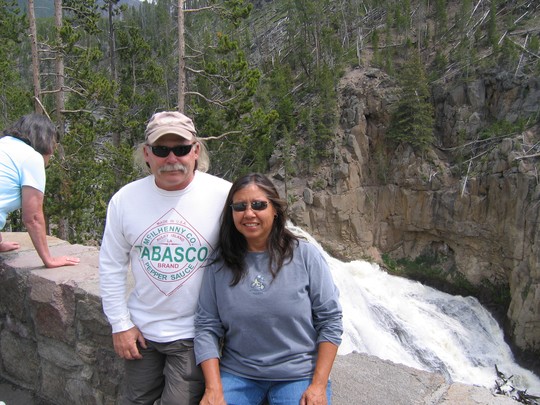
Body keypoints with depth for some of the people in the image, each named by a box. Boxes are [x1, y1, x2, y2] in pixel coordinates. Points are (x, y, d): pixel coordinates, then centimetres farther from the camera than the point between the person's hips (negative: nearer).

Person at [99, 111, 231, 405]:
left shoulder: (224, 196, -16)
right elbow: (111, 266, 3)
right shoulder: (125, 199, -5)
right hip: (141, 330, 4)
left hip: (194, 334, -4)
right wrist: (120, 324, 2)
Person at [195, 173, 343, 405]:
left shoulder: (305, 255, -7)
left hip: (298, 374, -1)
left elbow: (330, 320, -5)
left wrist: (319, 385, -8)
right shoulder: (220, 263, -3)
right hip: (236, 374, 2)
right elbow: (207, 327, -2)